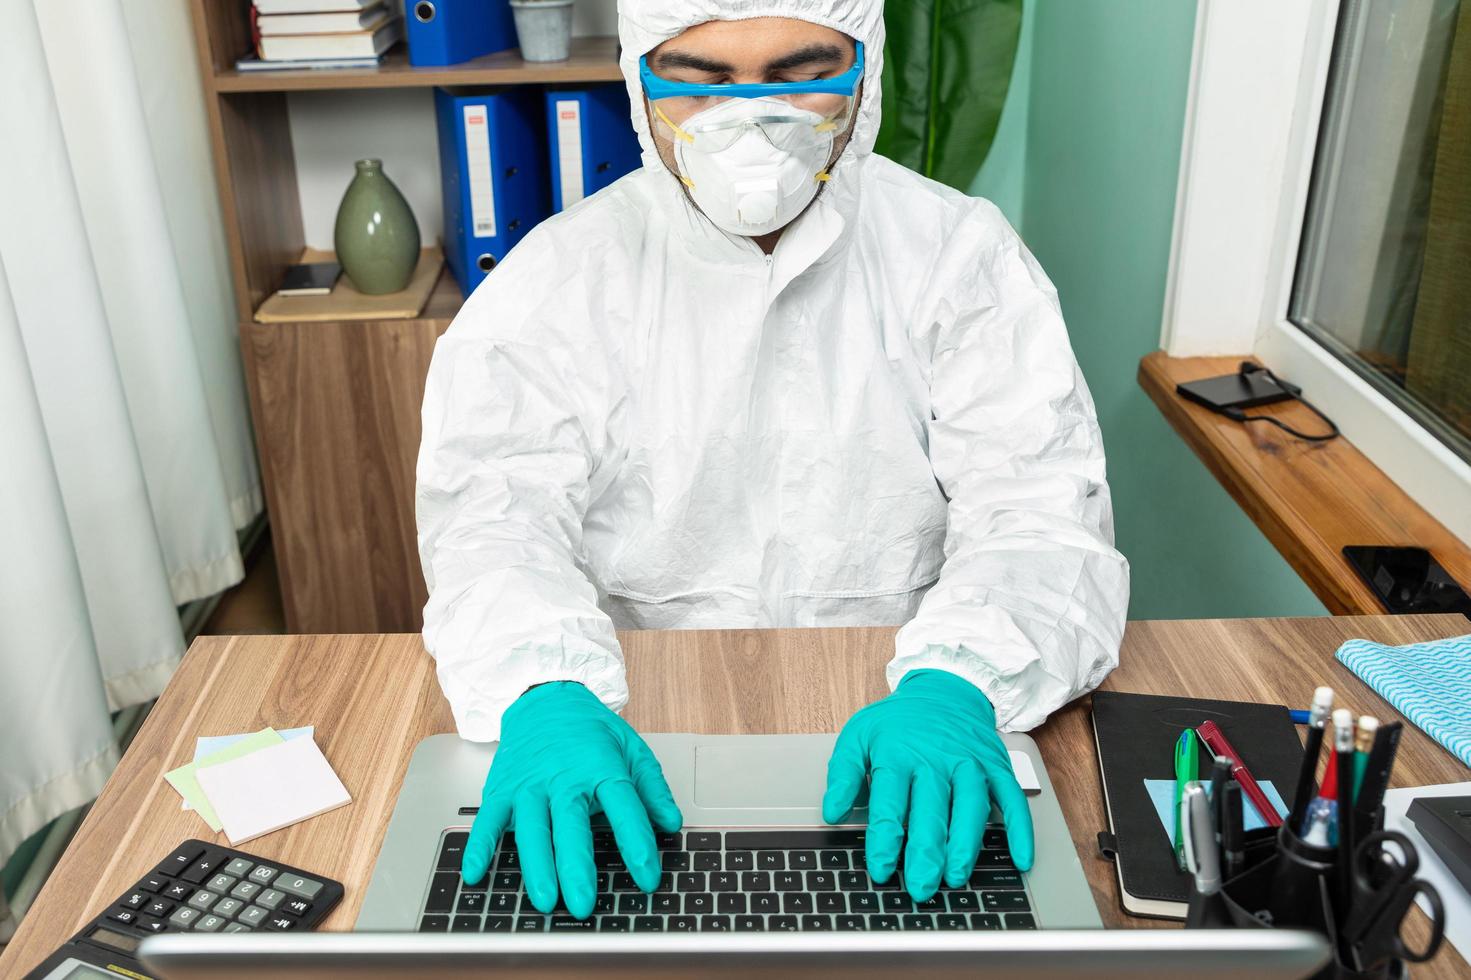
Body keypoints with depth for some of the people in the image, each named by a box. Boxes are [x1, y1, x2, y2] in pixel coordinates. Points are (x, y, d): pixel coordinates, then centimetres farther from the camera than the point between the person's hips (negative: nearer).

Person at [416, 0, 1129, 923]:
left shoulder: (960, 256, -1)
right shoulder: (559, 278, -2)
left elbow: (1038, 508, -9)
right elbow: (495, 507, -12)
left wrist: (954, 684, -30)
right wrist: (545, 692, -33)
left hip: (891, 727, 0)